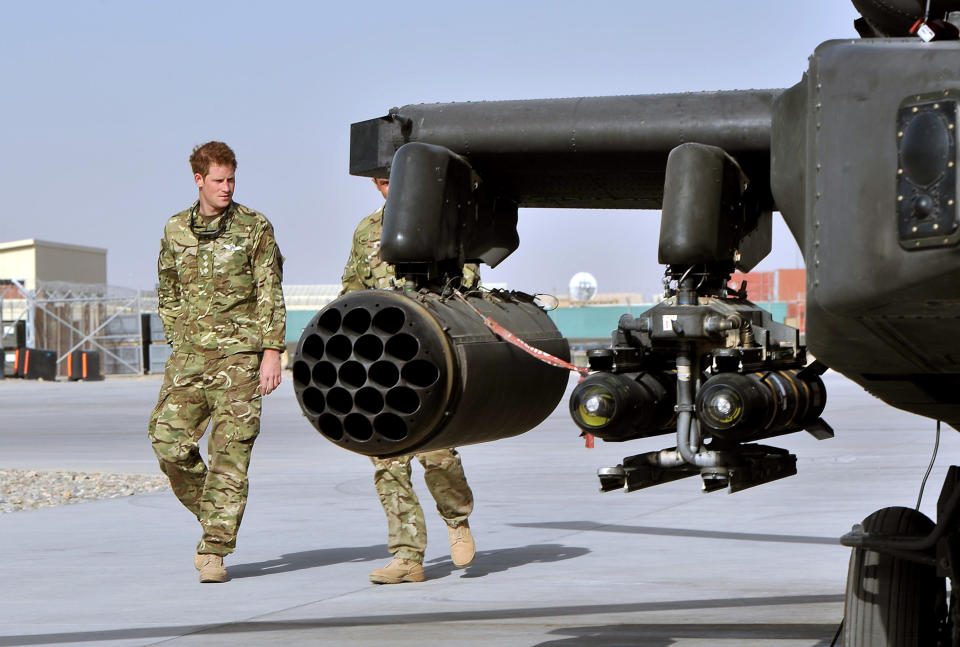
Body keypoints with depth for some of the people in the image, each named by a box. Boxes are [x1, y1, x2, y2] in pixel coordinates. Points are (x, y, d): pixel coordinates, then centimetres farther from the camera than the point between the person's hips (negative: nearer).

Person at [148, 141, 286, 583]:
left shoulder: (254, 227, 1)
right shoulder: (175, 231, 11)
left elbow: (271, 295, -1)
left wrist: (272, 352, -7)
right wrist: (177, 340, 13)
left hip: (240, 353, -3)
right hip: (189, 355, 3)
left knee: (230, 452, -6)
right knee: (169, 441, -5)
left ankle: (215, 550, -2)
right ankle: (211, 517, 18)